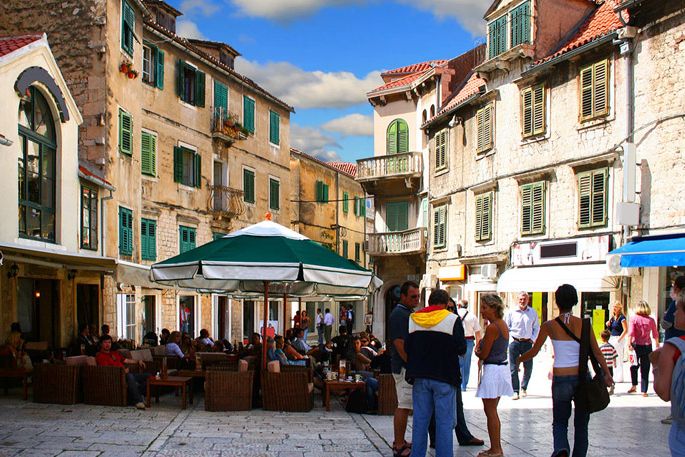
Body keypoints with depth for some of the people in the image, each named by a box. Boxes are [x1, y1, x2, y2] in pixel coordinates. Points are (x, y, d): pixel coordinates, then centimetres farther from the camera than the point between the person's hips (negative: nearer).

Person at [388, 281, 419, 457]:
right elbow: (399, 343, -21)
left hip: (408, 367, 10)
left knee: (404, 406, 14)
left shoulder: (408, 313, 17)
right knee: (404, 407, -8)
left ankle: (399, 442, 22)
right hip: (405, 367, -10)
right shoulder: (399, 314, -14)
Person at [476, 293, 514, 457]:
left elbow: (483, 355, -15)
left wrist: (477, 351, 5)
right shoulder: (503, 325, 10)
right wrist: (481, 350, 7)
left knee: (490, 411, -1)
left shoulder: (492, 327, -18)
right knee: (493, 411, 17)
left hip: (492, 369, -10)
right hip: (502, 368, 10)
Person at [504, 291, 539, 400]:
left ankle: (523, 387, 25)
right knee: (513, 368, -2)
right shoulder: (511, 313, 2)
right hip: (514, 343, -1)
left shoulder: (533, 313, 7)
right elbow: (506, 327, 6)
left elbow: (536, 328, 14)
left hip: (527, 343, 1)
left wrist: (532, 339, 3)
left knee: (528, 367, 3)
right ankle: (515, 391, 3)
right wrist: (510, 339, -5)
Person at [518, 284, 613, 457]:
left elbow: (534, 351, 6)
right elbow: (597, 353, 1)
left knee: (560, 422, 10)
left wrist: (519, 359, 24)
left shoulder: (550, 326, -3)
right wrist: (607, 374, 12)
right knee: (581, 424, 15)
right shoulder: (584, 324, -1)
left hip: (561, 379, -1)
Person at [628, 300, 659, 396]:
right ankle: (644, 391, 5)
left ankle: (634, 386, 19)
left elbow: (631, 332, -13)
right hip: (647, 346, 1)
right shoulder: (651, 320, -1)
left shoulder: (634, 318, -5)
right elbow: (655, 335, 6)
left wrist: (630, 344, -14)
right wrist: (657, 345, 19)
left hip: (636, 345, -1)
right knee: (645, 369, 5)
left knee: (634, 366, 18)